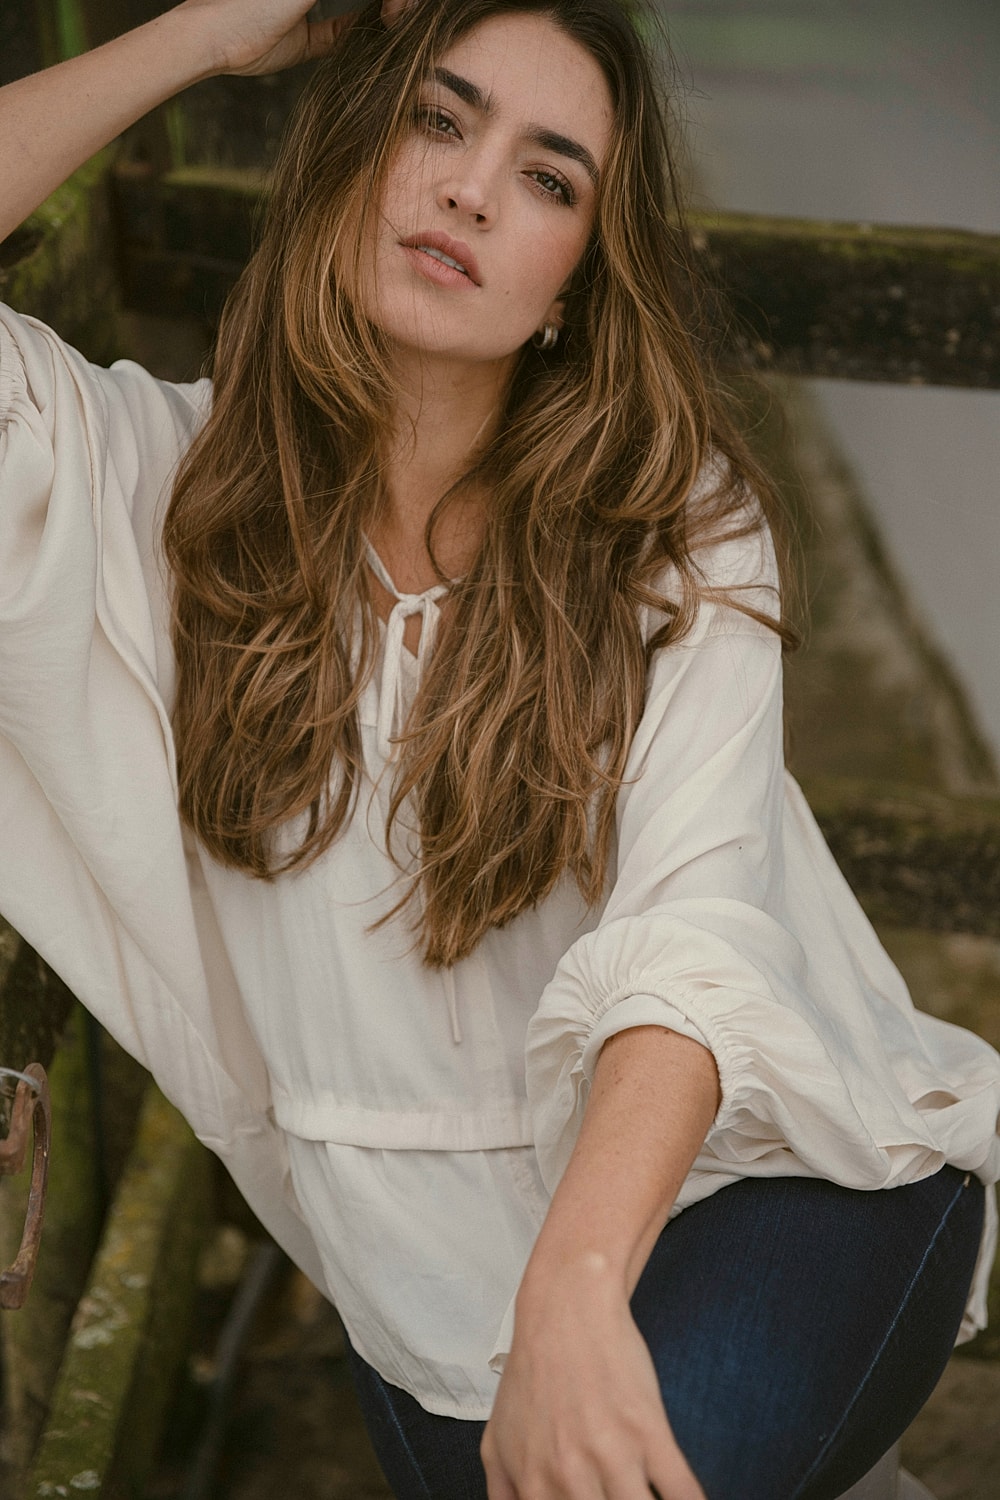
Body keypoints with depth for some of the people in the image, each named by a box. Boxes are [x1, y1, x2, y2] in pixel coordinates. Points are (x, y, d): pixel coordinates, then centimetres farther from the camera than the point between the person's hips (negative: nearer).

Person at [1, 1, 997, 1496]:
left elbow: (691, 919, -23)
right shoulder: (172, 488, -4)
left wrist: (575, 1291, -38)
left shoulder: (676, 525, -8)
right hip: (441, 1240, 3)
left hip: (774, 1167, -2)